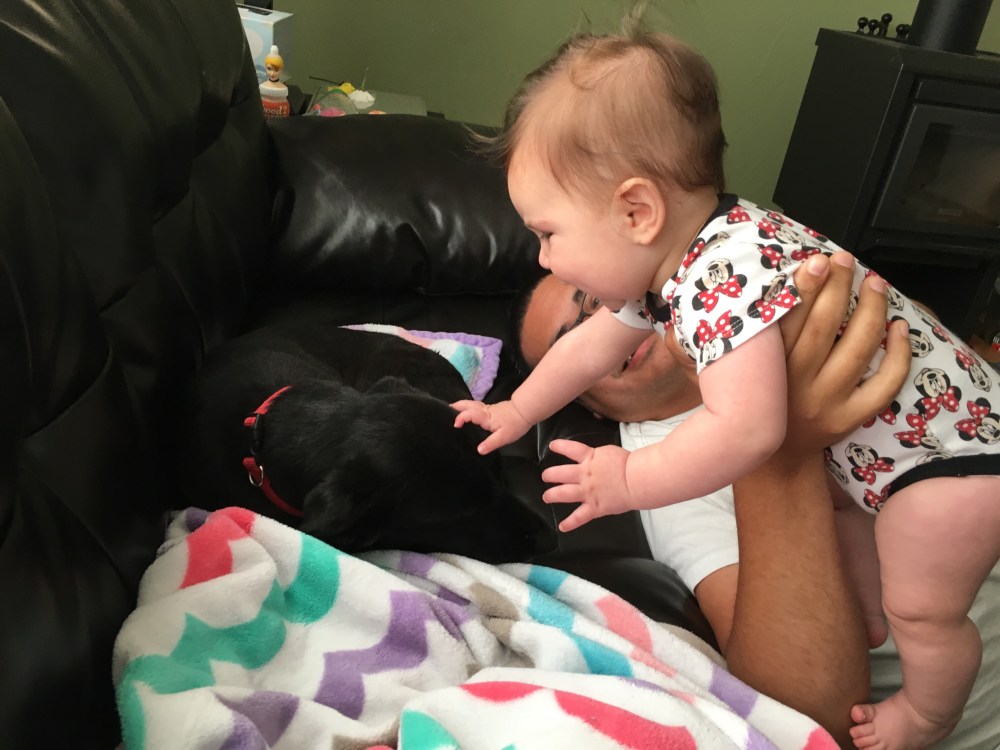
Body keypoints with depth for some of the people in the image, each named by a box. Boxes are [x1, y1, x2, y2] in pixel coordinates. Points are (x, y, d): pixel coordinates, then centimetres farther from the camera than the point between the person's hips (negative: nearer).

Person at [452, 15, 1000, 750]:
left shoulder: (725, 275, -37)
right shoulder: (666, 260, -6)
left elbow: (745, 430, -45)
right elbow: (593, 344, 7)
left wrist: (631, 479, -31)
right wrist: (515, 413, 17)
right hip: (858, 431, 9)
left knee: (923, 612, 7)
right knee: (838, 513, 29)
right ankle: (861, 622, 54)